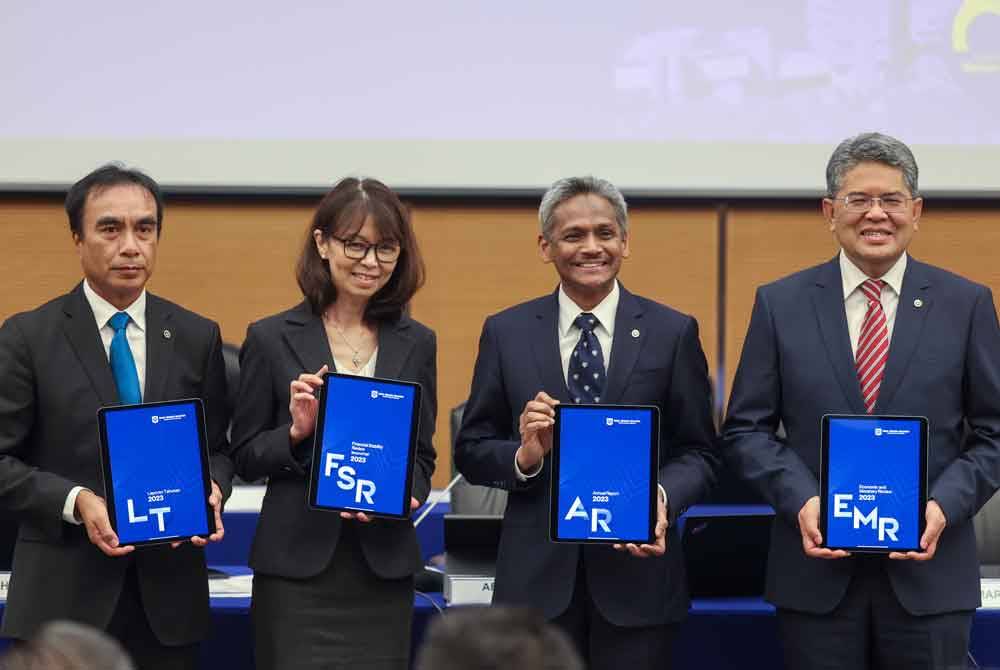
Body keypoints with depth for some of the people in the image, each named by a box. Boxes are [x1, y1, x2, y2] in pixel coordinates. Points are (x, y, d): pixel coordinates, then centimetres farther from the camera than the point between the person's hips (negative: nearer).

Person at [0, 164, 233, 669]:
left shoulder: (197, 338, 8)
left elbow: (219, 448, 13)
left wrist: (212, 489, -9)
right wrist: (75, 502, -18)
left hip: (168, 592, 3)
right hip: (63, 594, -3)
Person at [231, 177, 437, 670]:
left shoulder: (416, 344, 8)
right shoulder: (271, 339, 0)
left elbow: (421, 454, 12)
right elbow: (244, 458, 4)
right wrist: (296, 433, -15)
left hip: (383, 568, 2)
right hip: (297, 568, -2)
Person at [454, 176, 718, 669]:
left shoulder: (672, 333, 3)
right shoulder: (506, 333, 5)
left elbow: (698, 452, 4)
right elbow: (471, 450, 7)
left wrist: (662, 498, -16)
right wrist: (523, 457, -13)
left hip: (637, 570, 0)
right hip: (537, 574, 1)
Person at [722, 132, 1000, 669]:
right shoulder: (780, 304, 5)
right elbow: (746, 429, 6)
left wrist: (944, 505, -11)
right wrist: (801, 501, -10)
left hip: (928, 570, 0)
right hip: (818, 570, 0)